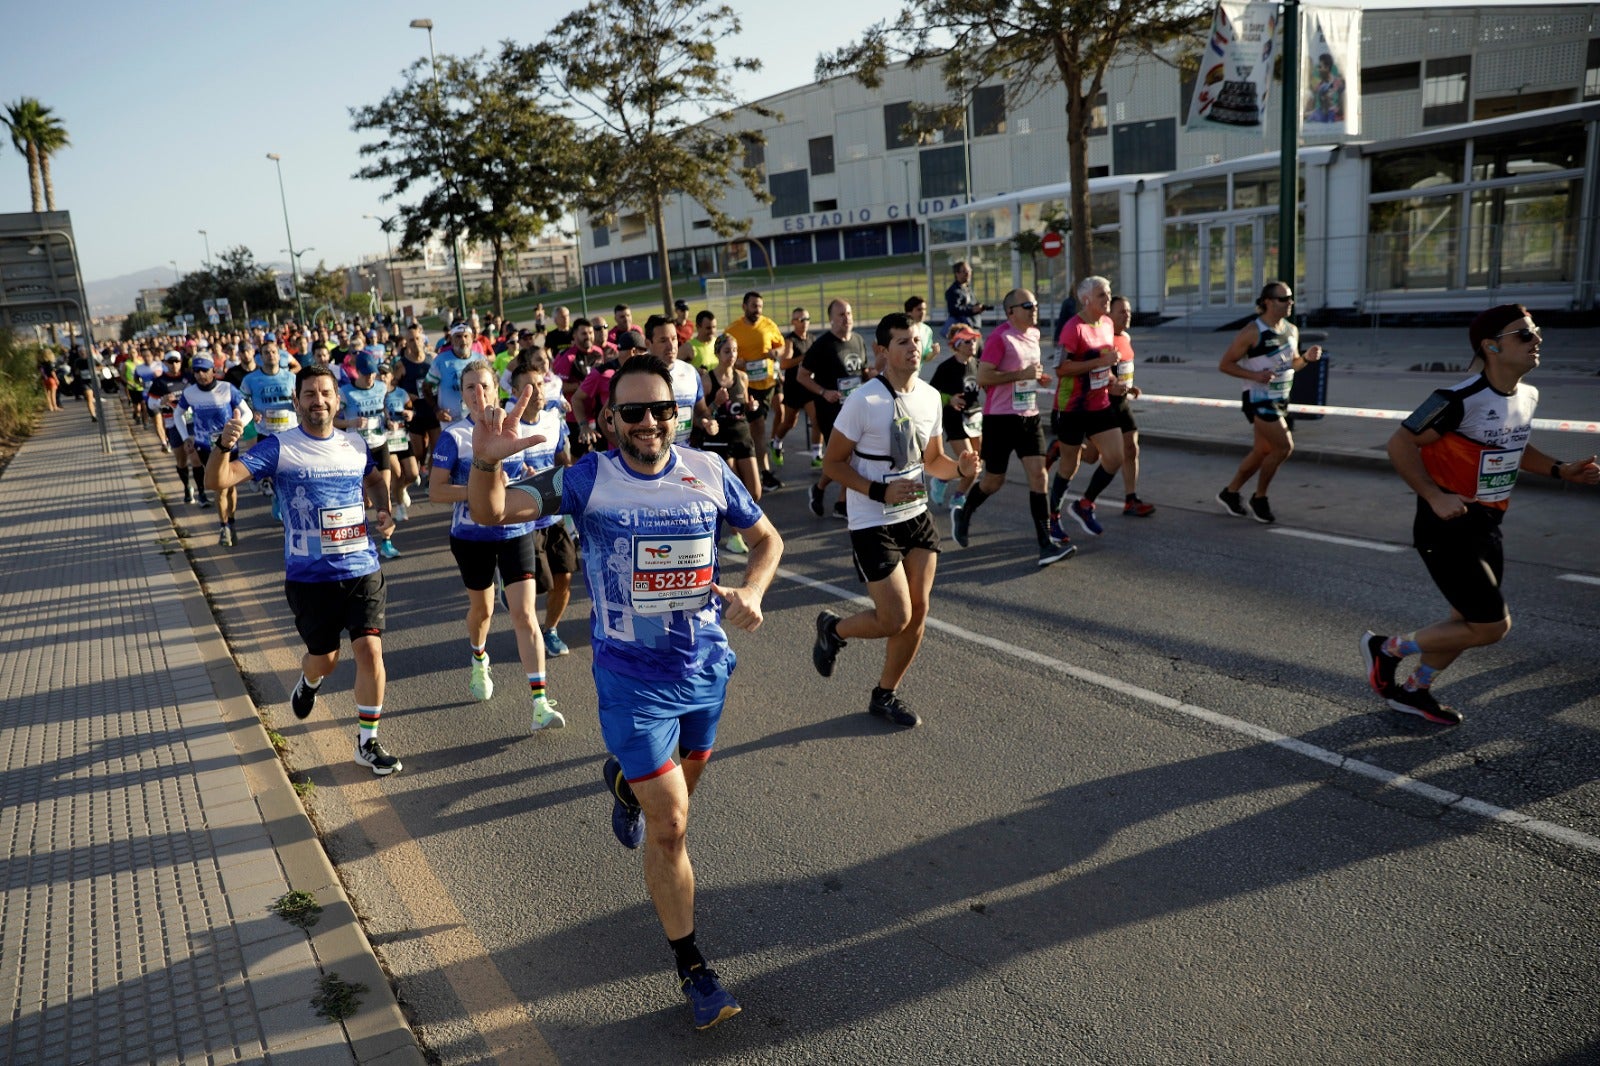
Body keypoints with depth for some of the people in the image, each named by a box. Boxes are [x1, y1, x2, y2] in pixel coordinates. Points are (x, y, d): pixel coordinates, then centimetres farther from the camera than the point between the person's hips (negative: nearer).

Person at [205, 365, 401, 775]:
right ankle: (309, 683, 52)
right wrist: (224, 446, -37)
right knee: (325, 658, 13)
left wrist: (384, 510, 7)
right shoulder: (280, 448, -8)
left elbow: (374, 479, 26)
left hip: (362, 569, 2)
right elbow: (217, 481, -17)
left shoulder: (355, 444, 4)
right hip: (309, 576, -2)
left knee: (370, 650, -7)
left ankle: (368, 742, 8)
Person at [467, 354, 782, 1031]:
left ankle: (624, 779, 64)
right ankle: (691, 967, 17)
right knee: (670, 827, -3)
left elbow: (767, 539, 6)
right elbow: (490, 513, -20)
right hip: (632, 677, -4)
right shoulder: (588, 479, -13)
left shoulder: (709, 472, -6)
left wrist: (751, 591, -14)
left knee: (684, 781, 27)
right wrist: (487, 461, -41)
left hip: (705, 666, 4)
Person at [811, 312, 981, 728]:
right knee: (896, 619, -6)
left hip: (916, 517, 7)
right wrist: (880, 492, -23)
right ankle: (833, 629, 25)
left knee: (918, 612, 8)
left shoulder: (930, 396, 3)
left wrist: (960, 468, -7)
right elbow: (832, 464, -12)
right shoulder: (863, 401, -17)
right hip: (873, 525, -6)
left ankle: (885, 696, 27)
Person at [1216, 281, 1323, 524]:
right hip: (1261, 400, -8)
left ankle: (1230, 493, 27)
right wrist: (1254, 375, -24)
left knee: (1263, 451, 12)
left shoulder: (1292, 330, 8)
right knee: (1284, 446, -14)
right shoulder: (1252, 332, -14)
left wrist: (1306, 358, -2)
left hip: (1281, 399, 8)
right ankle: (1259, 498, 3)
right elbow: (1225, 364, -12)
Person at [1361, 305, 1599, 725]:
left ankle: (1413, 690, 35)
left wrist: (1560, 470, 11)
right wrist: (1435, 497, -25)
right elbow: (1400, 444, -20)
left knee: (1470, 622, 16)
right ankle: (1386, 649, 9)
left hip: (1486, 527, 9)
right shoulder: (1461, 400, -22)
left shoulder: (1527, 396, 5)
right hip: (1448, 528, -9)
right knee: (1492, 625, -7)